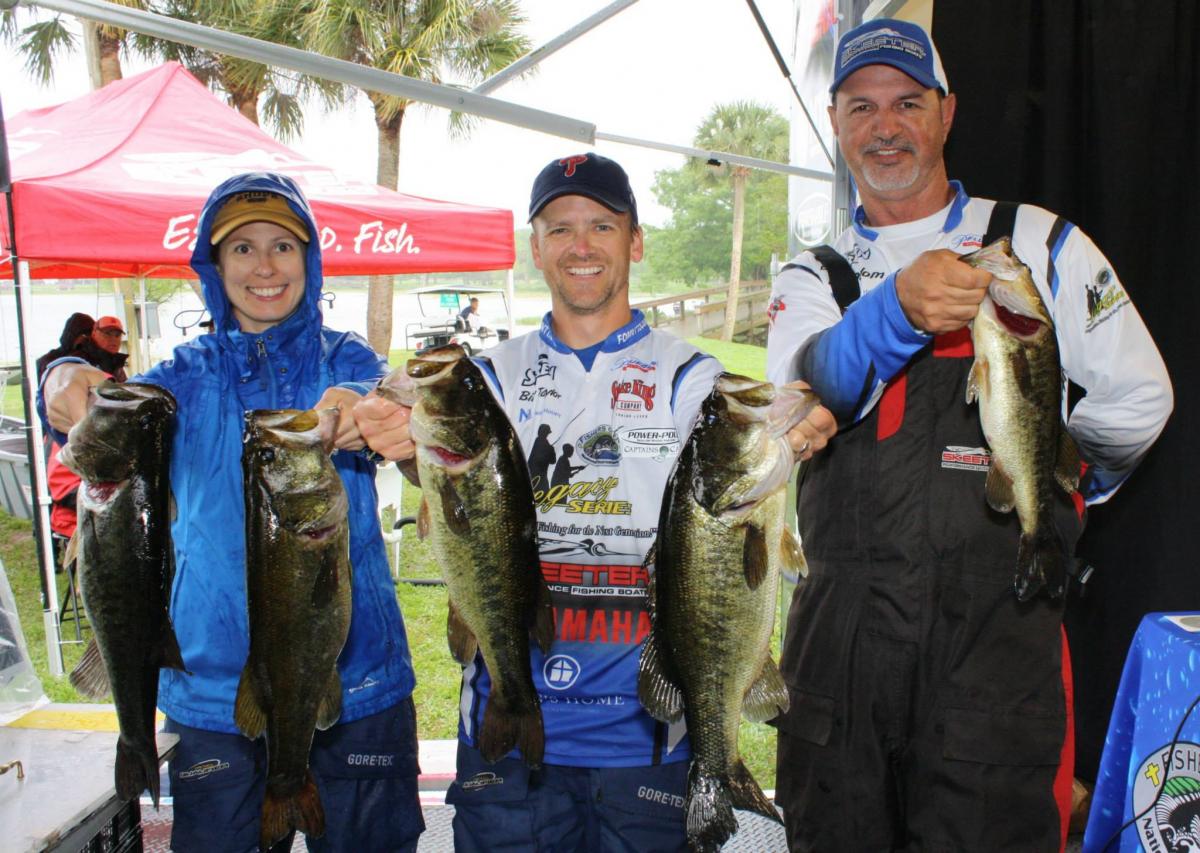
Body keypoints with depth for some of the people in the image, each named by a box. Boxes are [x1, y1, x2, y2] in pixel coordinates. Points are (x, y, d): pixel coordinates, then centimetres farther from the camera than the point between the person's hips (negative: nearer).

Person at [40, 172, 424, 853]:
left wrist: (358, 409, -43)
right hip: (216, 686, 1)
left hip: (355, 676, -1)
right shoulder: (193, 374, 6)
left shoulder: (345, 359, 2)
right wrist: (68, 385, -36)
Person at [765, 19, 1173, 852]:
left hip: (994, 625, -2)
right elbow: (809, 383, -11)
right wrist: (898, 307, -29)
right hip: (841, 621, 2)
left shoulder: (1039, 244, 8)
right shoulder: (813, 276, 12)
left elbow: (1136, 398, 12)